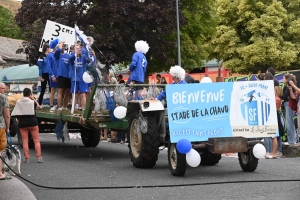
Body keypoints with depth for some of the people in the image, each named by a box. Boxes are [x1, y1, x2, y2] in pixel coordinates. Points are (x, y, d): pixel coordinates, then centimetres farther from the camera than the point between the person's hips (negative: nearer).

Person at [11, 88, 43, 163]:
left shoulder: (18, 102, -1)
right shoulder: (32, 102, -8)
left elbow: (16, 114, 1)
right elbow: (38, 106, 10)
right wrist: (33, 99, 4)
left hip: (22, 124, 2)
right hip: (32, 123, -1)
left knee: (25, 141, 5)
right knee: (36, 140, 4)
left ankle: (27, 158, 2)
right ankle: (39, 157, -1)